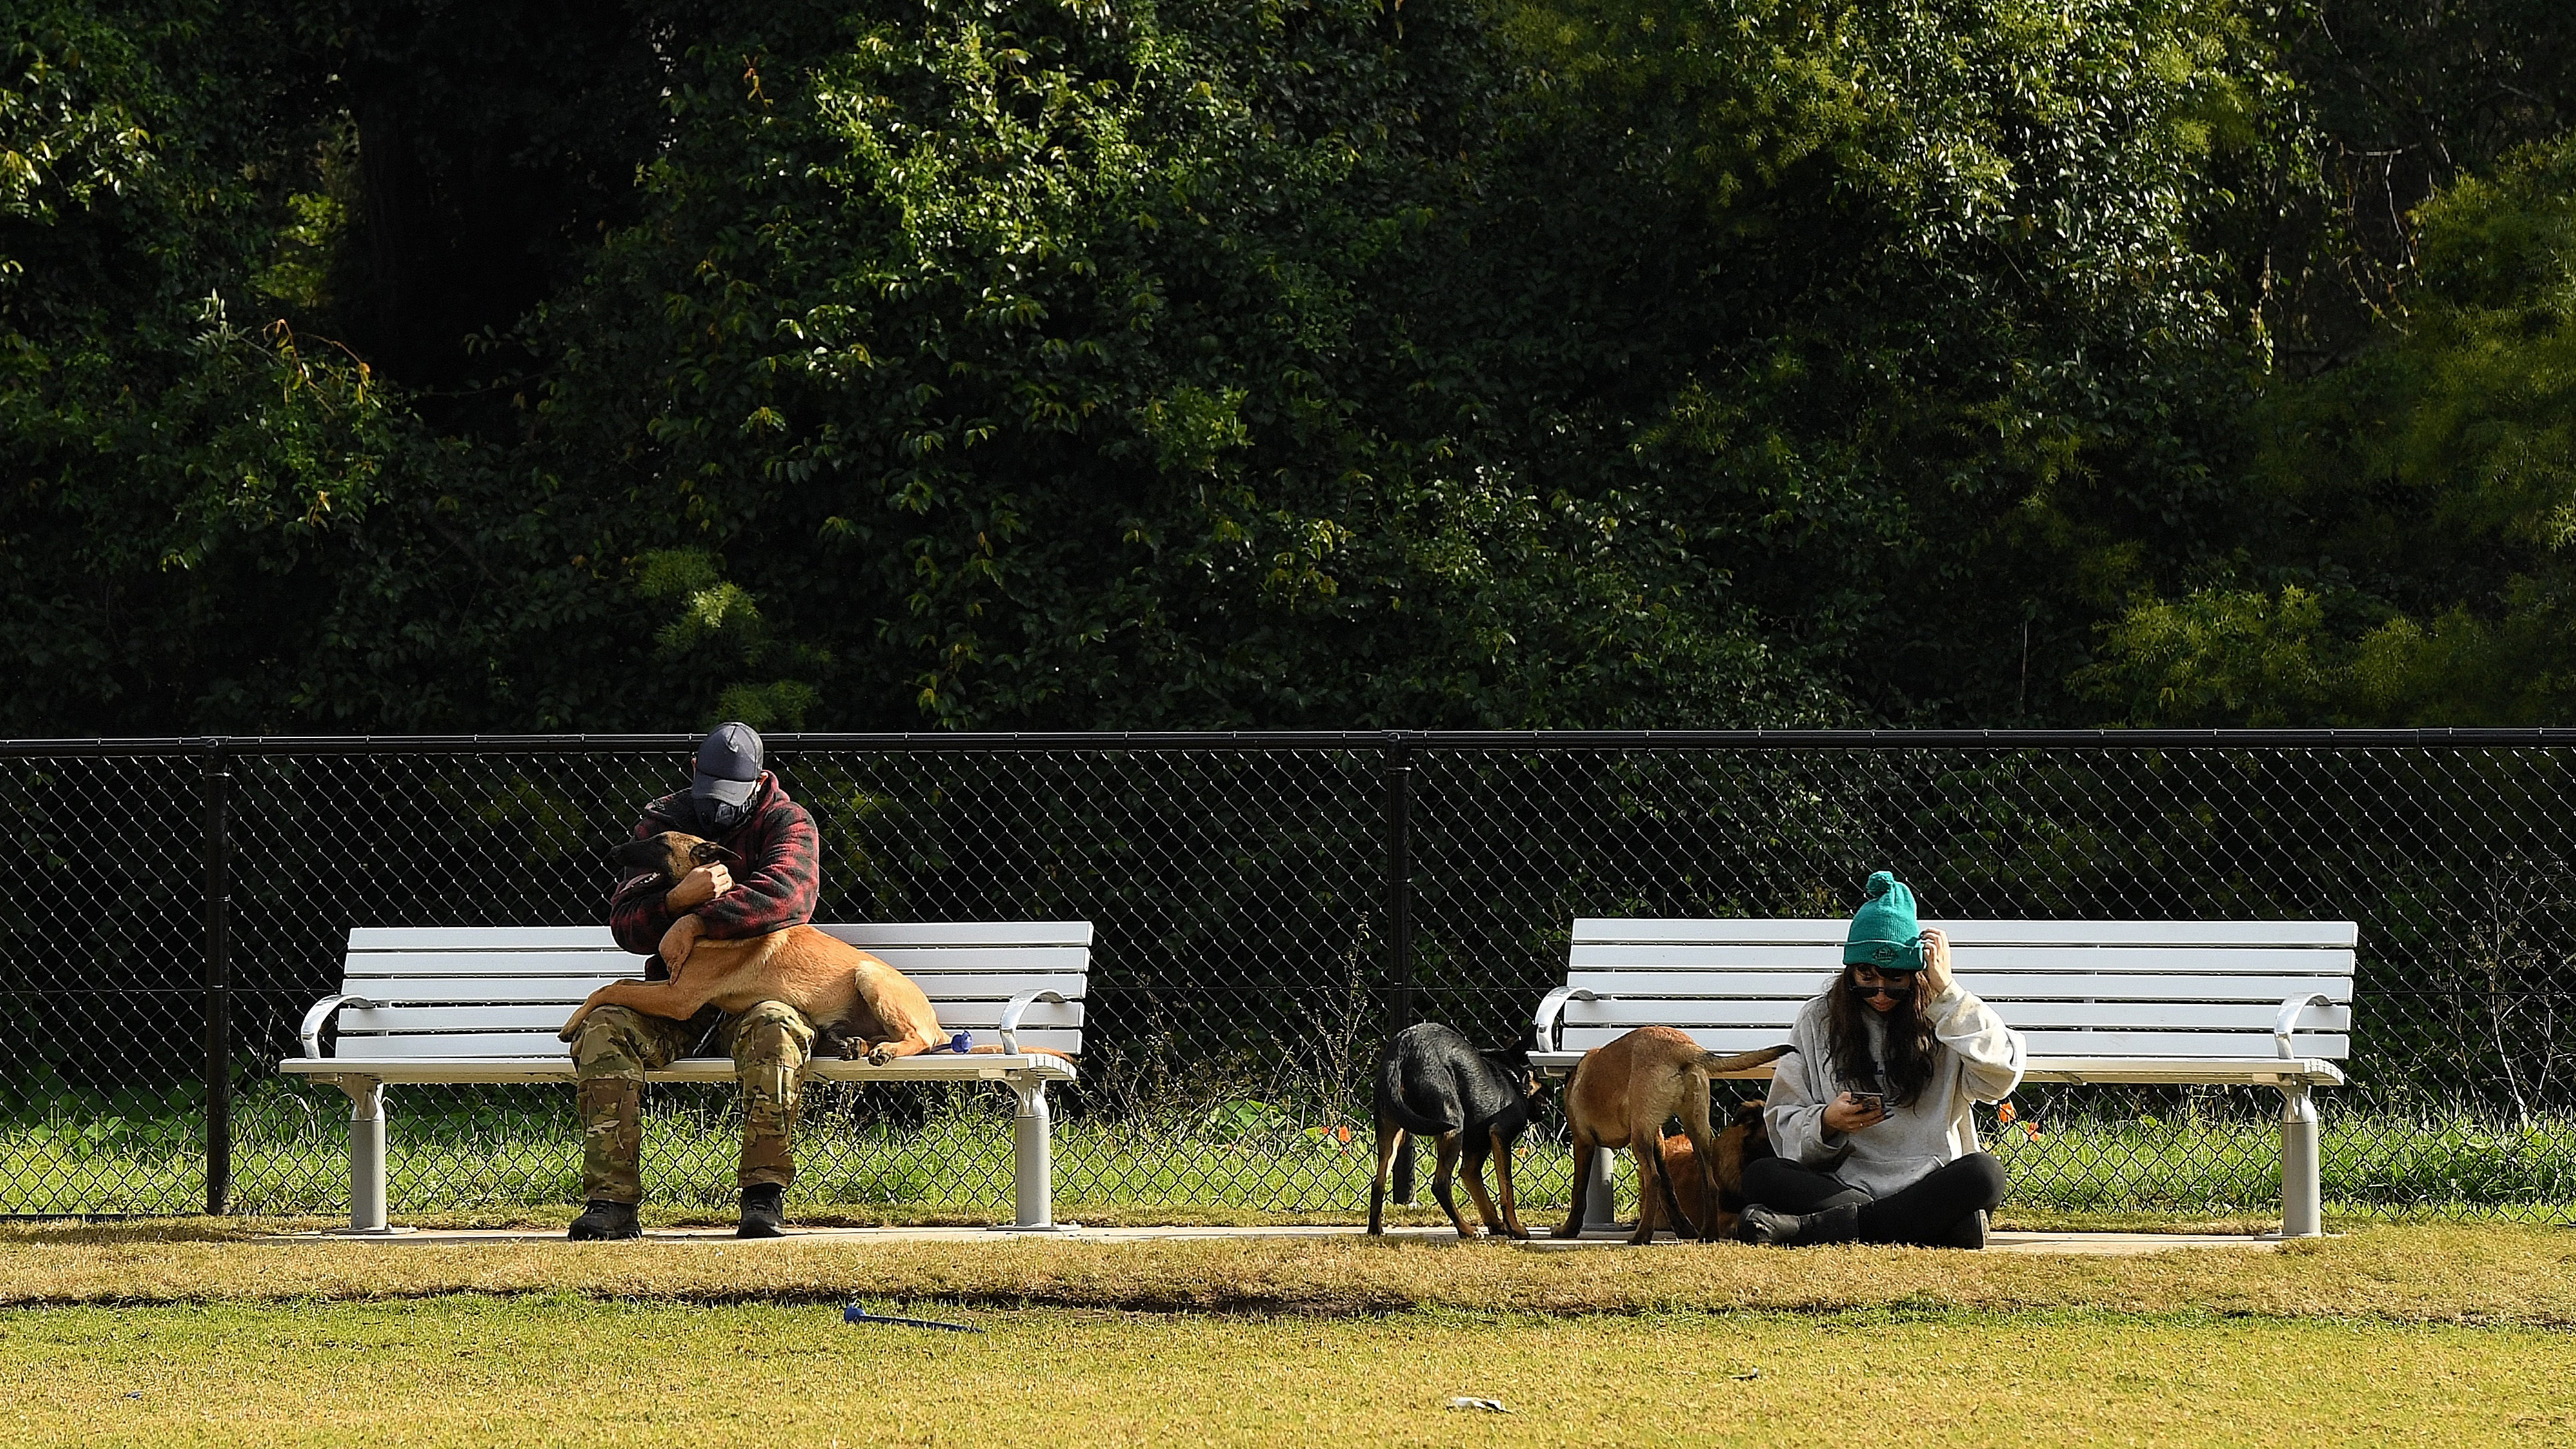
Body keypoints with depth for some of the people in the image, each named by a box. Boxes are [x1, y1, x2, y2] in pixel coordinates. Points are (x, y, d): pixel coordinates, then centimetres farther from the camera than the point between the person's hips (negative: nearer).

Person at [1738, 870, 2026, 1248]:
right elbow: (1783, 1126, 8)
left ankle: (1805, 1228, -36)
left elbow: (2002, 1076, -11)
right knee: (1760, 1176, -27)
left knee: (1984, 1174, -34)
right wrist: (1827, 1123, -15)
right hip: (1843, 1184, 1)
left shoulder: (1943, 1019, 8)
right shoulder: (1817, 1021, 11)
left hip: (1930, 1185, -1)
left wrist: (1947, 992, -8)